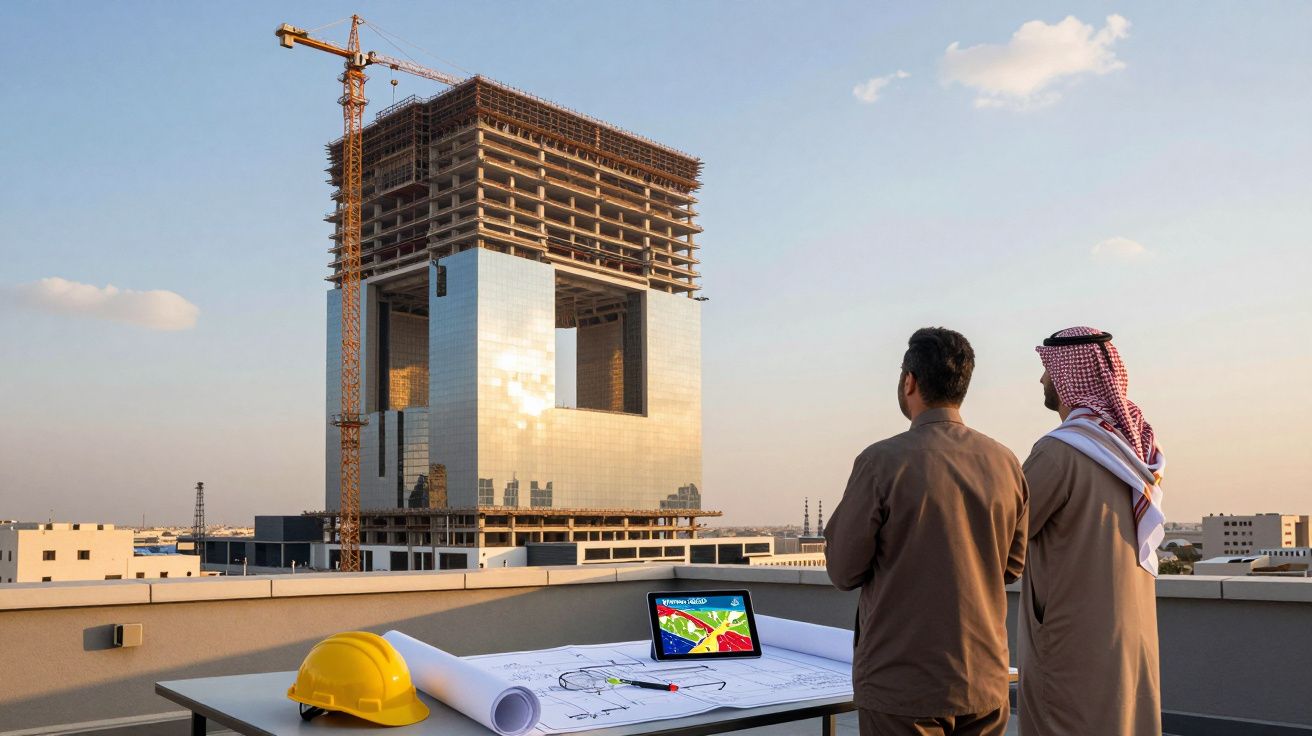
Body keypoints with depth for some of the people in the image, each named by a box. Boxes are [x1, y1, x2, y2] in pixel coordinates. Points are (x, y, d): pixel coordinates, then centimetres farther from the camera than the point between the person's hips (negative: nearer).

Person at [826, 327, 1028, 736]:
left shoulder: (883, 461, -15)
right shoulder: (1005, 464, 0)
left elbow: (844, 571, -8)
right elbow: (1012, 567, 10)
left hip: (902, 686, -4)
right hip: (984, 684, 5)